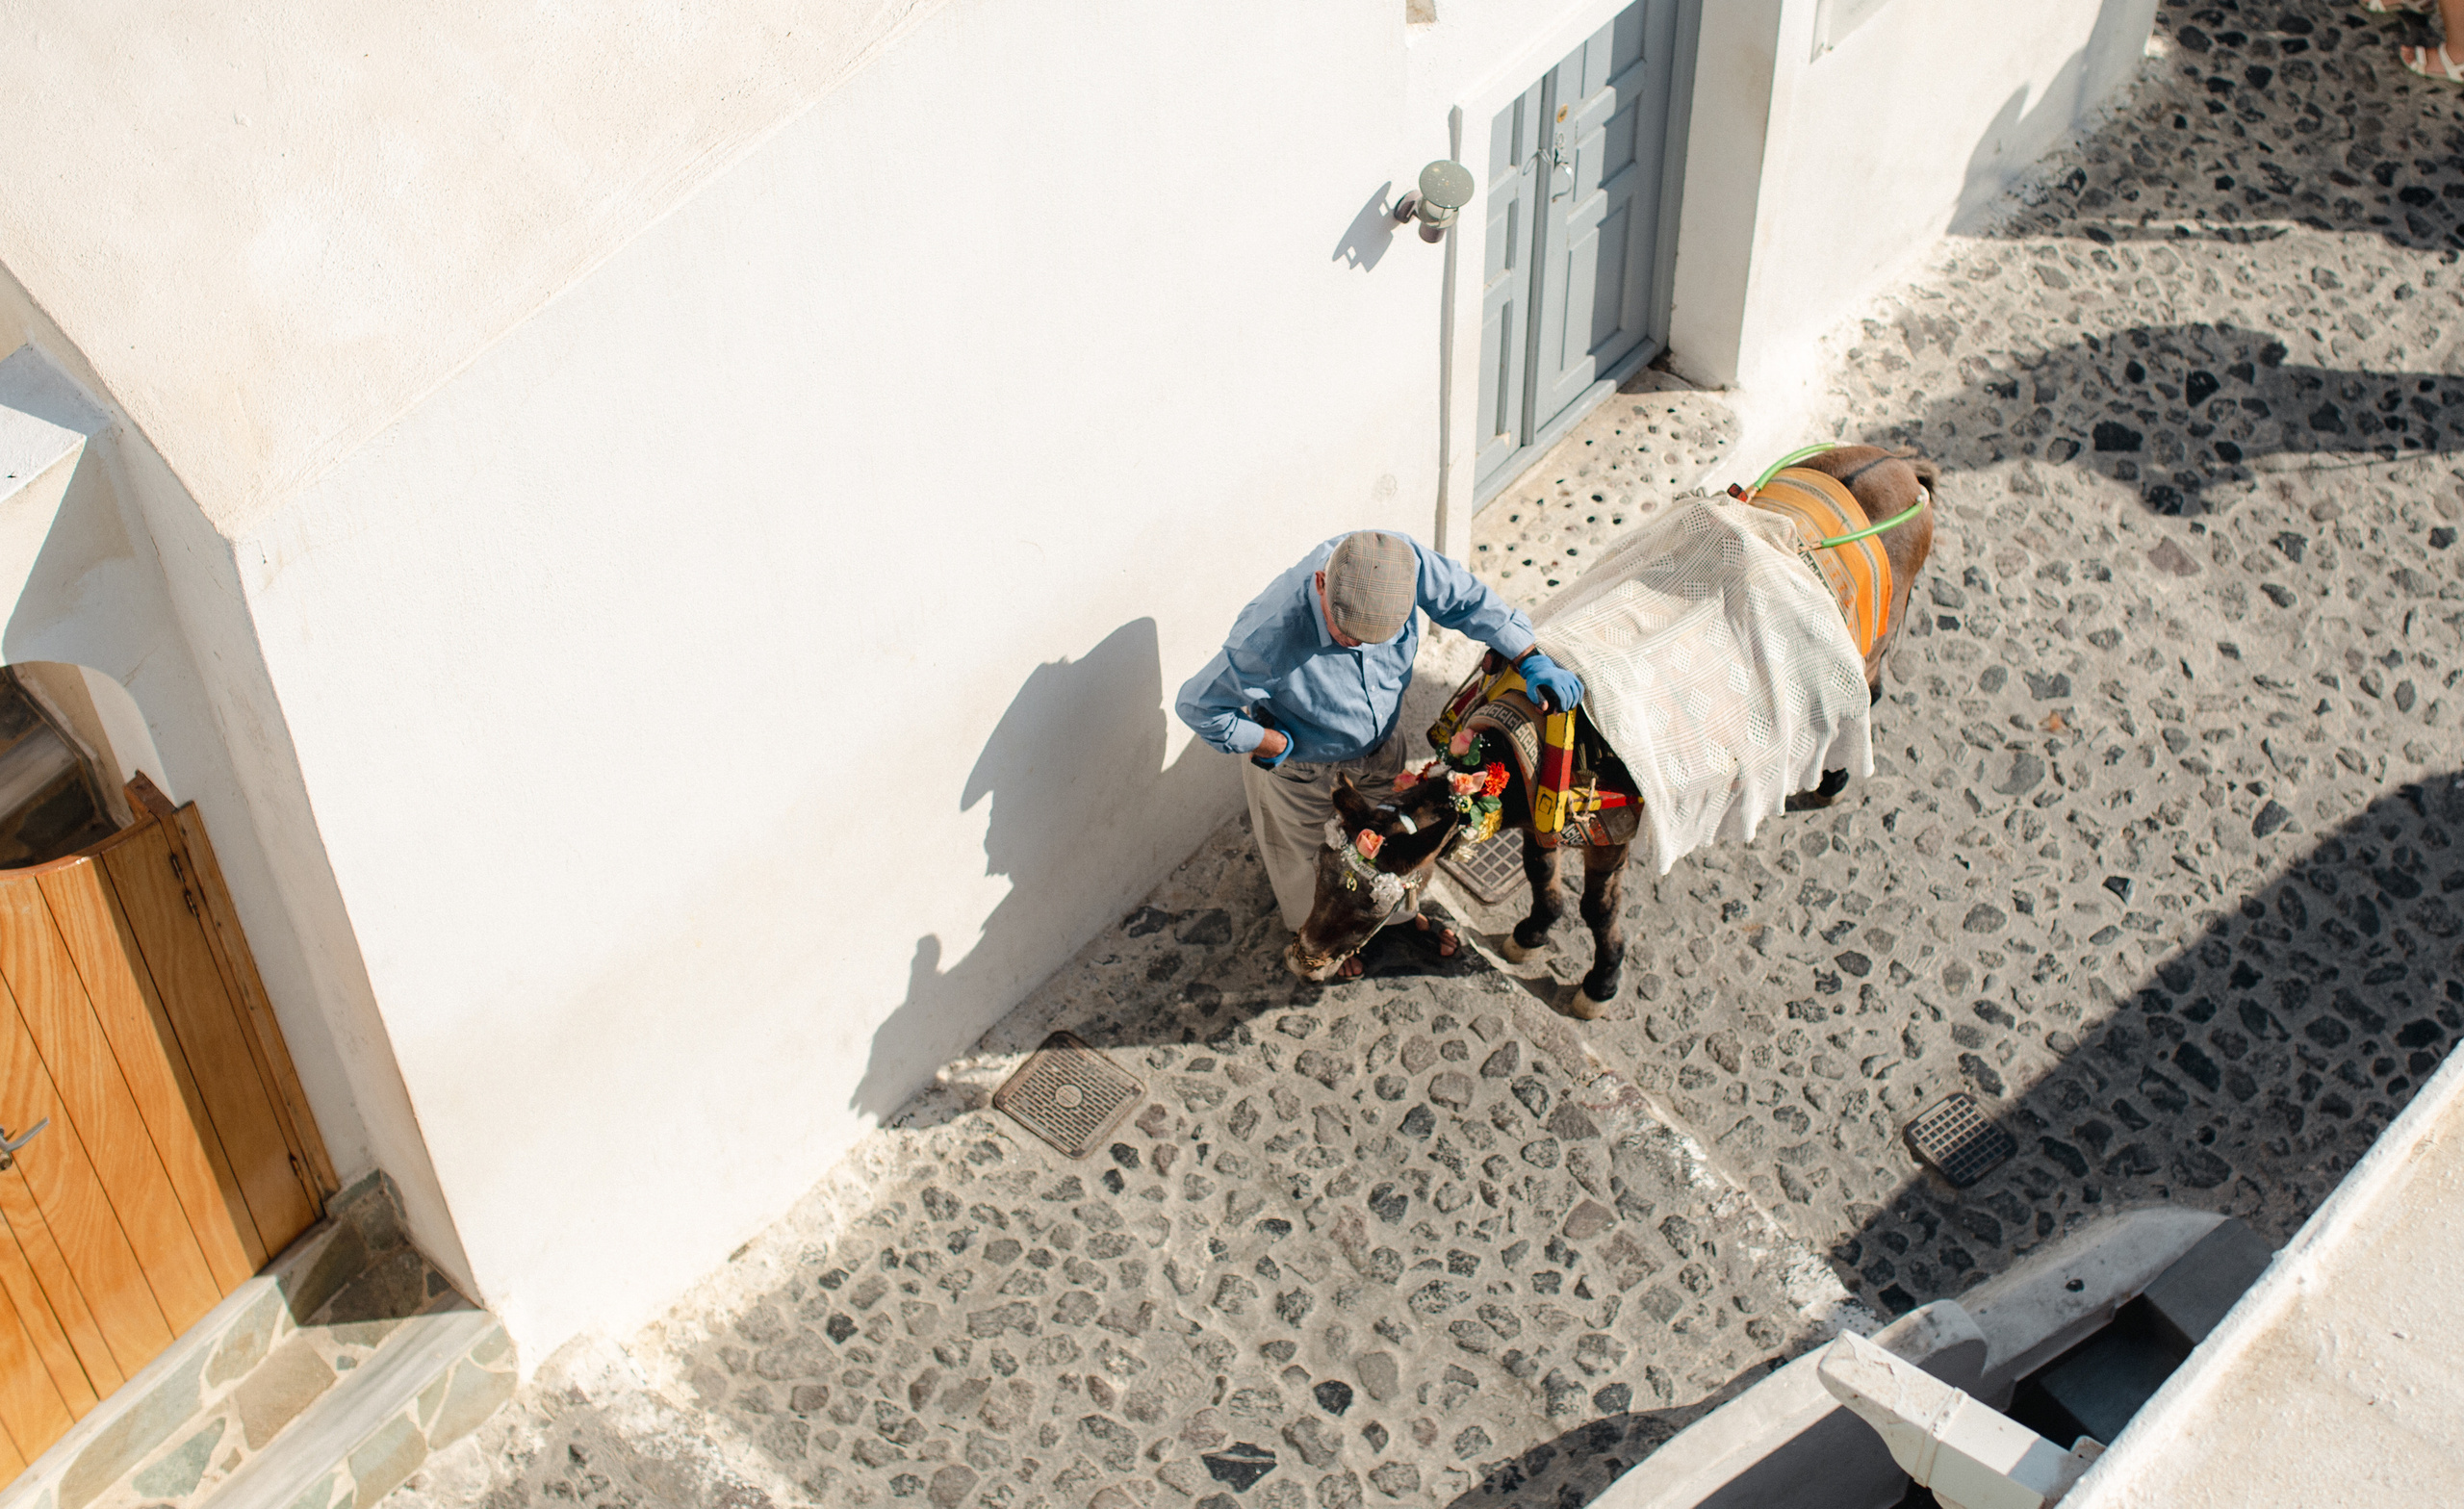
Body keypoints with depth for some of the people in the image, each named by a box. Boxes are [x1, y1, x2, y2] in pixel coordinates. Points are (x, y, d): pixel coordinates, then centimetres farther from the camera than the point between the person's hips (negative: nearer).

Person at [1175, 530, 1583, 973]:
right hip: (1300, 769, -4)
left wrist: (1532, 659, -20)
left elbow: (1468, 599, -15)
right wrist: (1278, 745, -22)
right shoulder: (1269, 634, -46)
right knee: (1302, 859, 25)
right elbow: (1199, 706, -31)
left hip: (1377, 747, 4)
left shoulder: (1405, 561, -35)